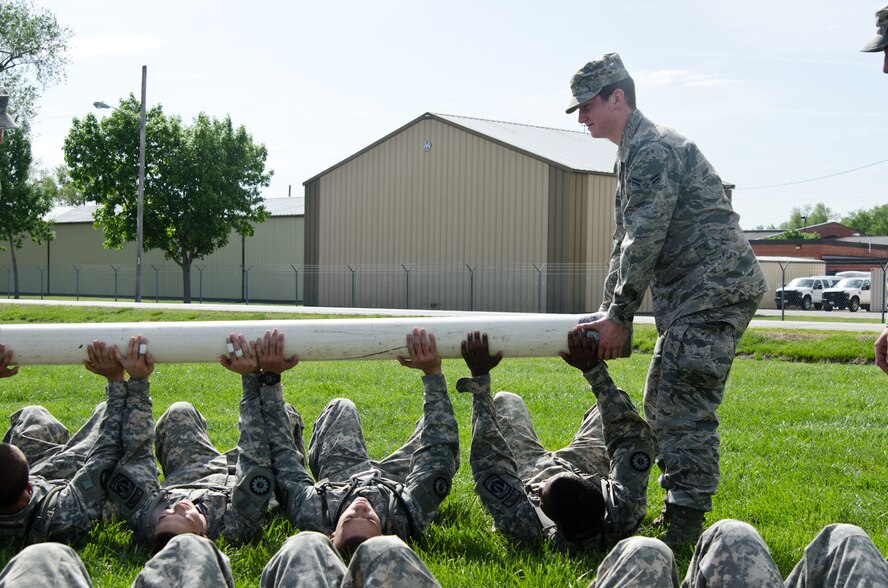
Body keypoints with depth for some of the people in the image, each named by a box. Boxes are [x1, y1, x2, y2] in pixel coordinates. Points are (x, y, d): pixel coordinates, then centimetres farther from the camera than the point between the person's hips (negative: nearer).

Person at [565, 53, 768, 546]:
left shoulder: (654, 148, -14)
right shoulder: (632, 154, 20)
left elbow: (645, 240, -19)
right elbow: (625, 244, 22)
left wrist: (621, 318, -15)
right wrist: (609, 313, 16)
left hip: (716, 287, -11)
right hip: (690, 295, 11)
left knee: (686, 406, -14)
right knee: (661, 403, 13)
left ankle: (687, 526, -12)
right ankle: (676, 508, 20)